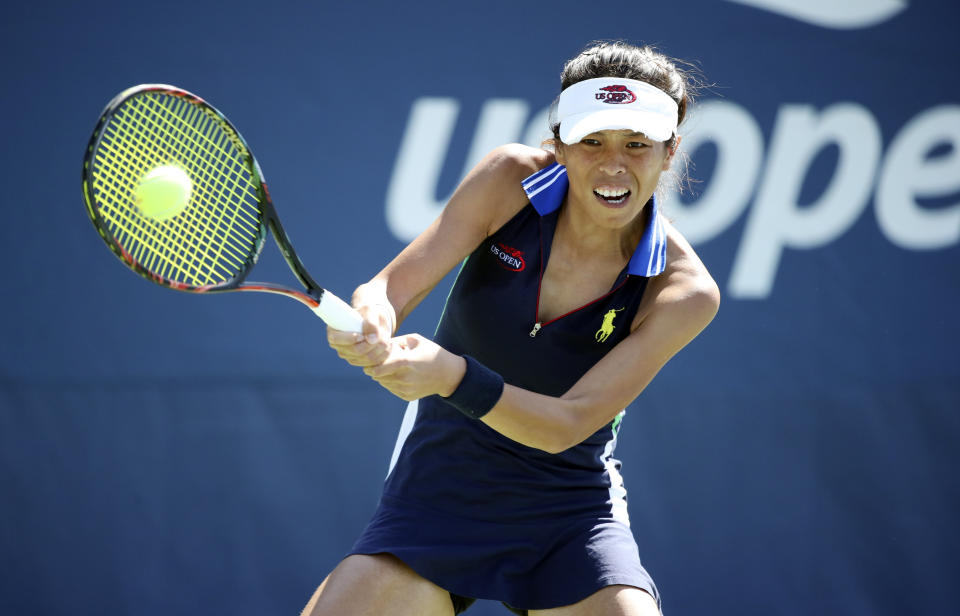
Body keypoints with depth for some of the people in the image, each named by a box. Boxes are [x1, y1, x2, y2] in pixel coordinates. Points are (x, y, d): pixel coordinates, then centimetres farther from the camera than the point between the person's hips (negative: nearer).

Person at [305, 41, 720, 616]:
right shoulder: (511, 179, -10)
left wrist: (454, 377, -37)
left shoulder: (684, 292, -16)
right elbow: (392, 286, -11)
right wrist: (370, 320, -36)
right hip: (437, 495, 1)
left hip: (569, 515, -1)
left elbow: (567, 425, -20)